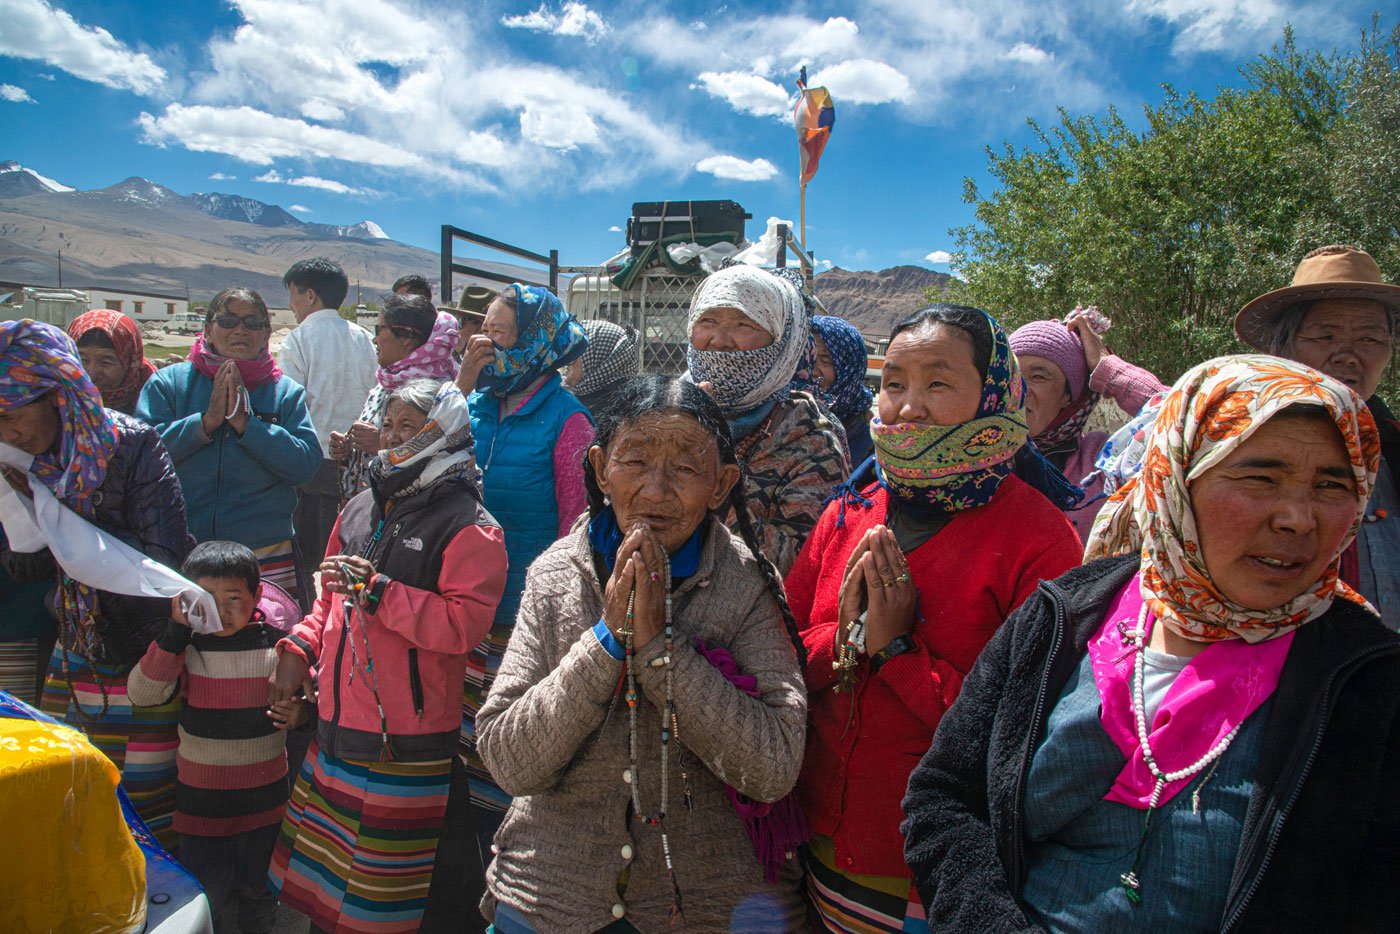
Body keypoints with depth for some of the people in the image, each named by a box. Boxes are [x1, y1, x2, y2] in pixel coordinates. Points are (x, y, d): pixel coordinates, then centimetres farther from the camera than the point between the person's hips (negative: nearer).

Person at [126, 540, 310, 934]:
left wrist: (301, 713, -17)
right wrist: (175, 630, -25)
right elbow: (142, 694, -20)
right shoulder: (186, 648, -7)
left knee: (257, 895, 18)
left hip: (264, 798, 1)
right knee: (207, 902, 11)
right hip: (201, 799, 0)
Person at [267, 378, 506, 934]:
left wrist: (379, 591, -21)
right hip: (337, 730, 8)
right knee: (317, 882, 20)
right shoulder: (361, 510, 13)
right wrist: (300, 647, 8)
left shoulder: (468, 527, -10)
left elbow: (465, 623, -21)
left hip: (405, 746, -7)